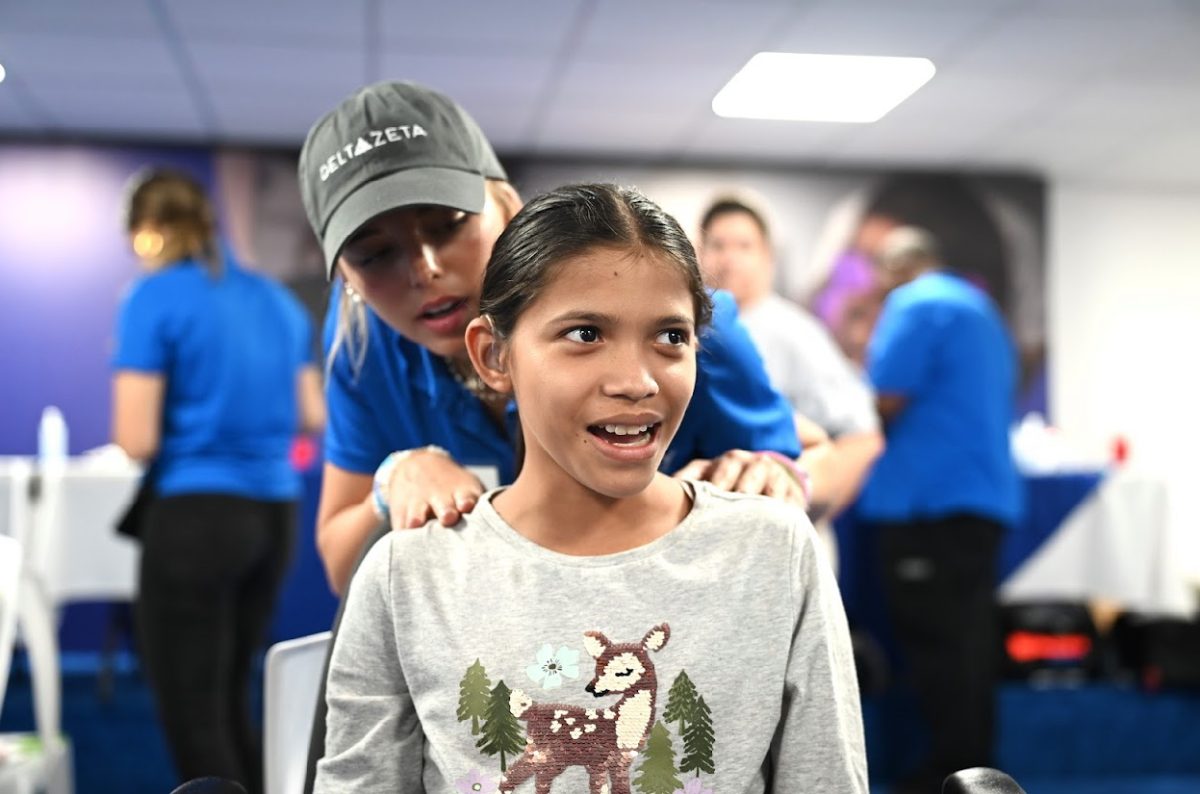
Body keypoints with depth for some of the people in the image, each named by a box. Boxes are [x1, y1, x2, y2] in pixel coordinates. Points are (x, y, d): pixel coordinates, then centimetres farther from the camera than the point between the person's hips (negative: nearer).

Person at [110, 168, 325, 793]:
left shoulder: (153, 299, -8)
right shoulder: (278, 300, 12)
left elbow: (136, 441, -12)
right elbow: (313, 416, 16)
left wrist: (181, 420, 9)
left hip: (195, 514, -7)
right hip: (275, 512, 7)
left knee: (190, 711, 3)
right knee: (227, 699, 19)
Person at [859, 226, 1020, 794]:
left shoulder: (915, 305, -7)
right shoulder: (979, 308, 23)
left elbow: (883, 403, -15)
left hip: (930, 497, -10)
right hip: (981, 494, 10)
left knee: (935, 643, -7)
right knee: (966, 640, 10)